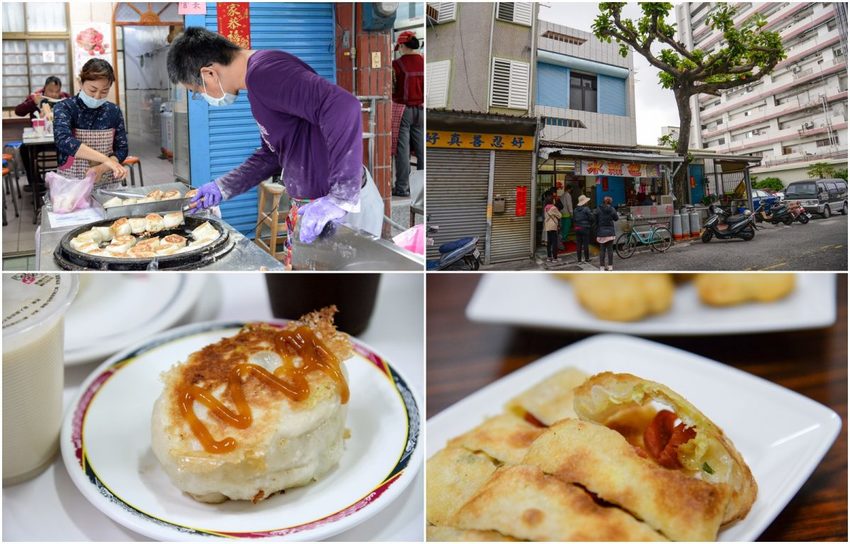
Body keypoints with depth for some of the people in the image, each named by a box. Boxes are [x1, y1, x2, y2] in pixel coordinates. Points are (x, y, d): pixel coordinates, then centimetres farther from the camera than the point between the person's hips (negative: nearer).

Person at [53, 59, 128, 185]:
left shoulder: (113, 111, 3)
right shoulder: (64, 108, -6)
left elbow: (122, 149, 4)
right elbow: (63, 141, -22)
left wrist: (102, 168, -14)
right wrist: (105, 159, -31)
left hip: (106, 184, 3)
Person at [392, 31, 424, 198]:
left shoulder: (397, 64, -10)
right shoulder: (424, 63, 4)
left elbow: (391, 89, -9)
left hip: (402, 110, -4)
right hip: (421, 110, 4)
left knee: (403, 150, 0)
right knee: (422, 150, 8)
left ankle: (402, 187, 2)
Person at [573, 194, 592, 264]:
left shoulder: (575, 210, 5)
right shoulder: (586, 209, -13)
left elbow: (573, 219, 9)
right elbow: (591, 218, -12)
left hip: (577, 228, 5)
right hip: (585, 228, -5)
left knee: (578, 244, 8)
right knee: (586, 244, 1)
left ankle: (579, 258, 12)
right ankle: (587, 258, 6)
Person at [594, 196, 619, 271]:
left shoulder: (598, 209, -4)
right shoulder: (612, 209, -4)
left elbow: (594, 219, -4)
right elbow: (616, 218, 5)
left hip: (601, 232, 0)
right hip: (610, 232, 0)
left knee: (602, 250, 5)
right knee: (610, 249, 8)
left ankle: (602, 266, 4)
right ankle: (610, 266, 12)